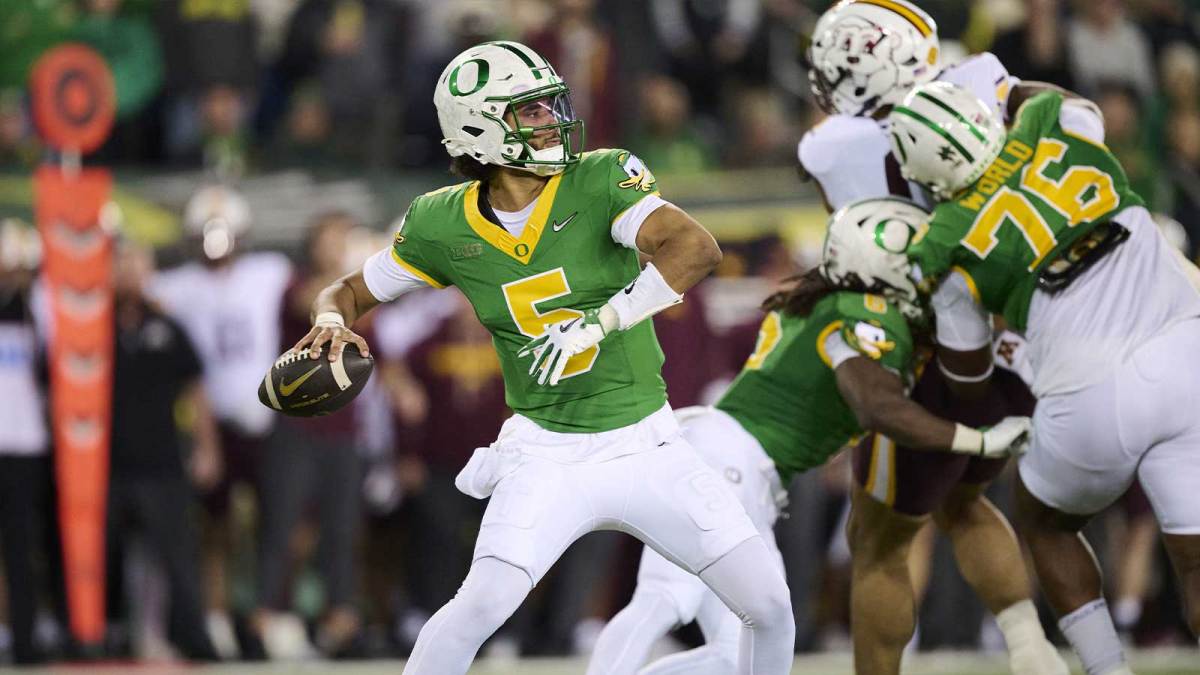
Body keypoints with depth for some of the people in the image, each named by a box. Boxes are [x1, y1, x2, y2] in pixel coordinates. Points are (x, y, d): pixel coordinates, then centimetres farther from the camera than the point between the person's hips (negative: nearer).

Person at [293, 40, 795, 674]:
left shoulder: (602, 181, -12)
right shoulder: (444, 225, -4)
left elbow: (697, 248, -28)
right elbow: (350, 291, 9)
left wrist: (598, 323, -35)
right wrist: (332, 322, -15)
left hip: (646, 446, 1)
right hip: (547, 452, 0)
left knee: (768, 605, -4)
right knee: (482, 604, -22)